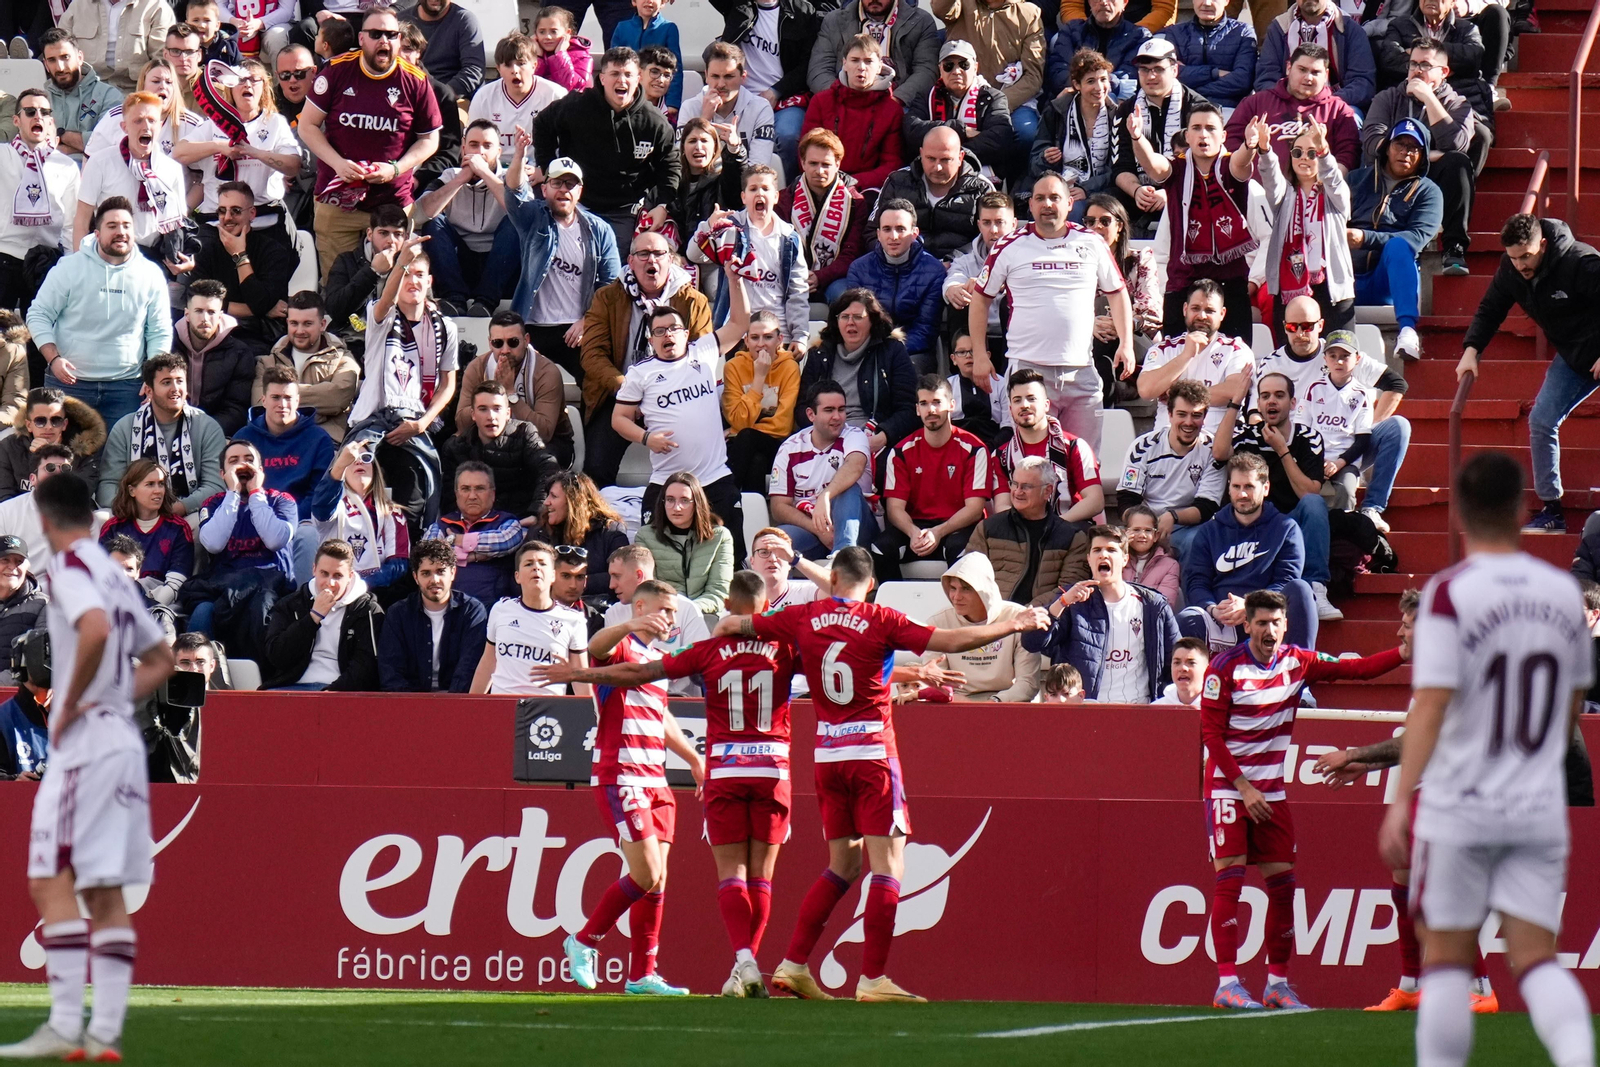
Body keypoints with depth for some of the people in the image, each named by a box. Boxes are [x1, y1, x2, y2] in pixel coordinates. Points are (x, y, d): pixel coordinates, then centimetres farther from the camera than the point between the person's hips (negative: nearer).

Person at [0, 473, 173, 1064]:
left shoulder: (69, 566, -8)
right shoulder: (115, 574, 18)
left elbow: (95, 629, -27)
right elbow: (160, 659, 26)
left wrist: (70, 704, -17)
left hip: (85, 739, -9)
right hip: (126, 742, 9)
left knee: (51, 881, -10)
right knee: (106, 892, 7)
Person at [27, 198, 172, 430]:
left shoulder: (151, 275, 5)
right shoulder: (70, 268, -1)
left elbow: (160, 333, 9)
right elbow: (38, 315, 1)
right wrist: (53, 358, -13)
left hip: (125, 385, 1)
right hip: (68, 383, -1)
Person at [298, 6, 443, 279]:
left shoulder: (415, 82, -2)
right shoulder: (338, 71, -2)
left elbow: (429, 139, 7)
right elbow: (307, 126, 3)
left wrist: (395, 169, -11)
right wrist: (338, 163, -12)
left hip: (393, 204, 0)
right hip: (337, 202, 0)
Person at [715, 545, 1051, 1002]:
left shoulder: (803, 618, 3)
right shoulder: (881, 621, -8)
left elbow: (733, 626, 14)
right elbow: (955, 641, -11)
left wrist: (722, 631, 38)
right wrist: (1014, 625, 0)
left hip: (827, 756, 5)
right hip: (872, 753, -5)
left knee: (843, 865, 17)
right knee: (888, 866, -4)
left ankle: (792, 965, 12)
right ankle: (872, 979, -12)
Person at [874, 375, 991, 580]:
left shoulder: (973, 449, -4)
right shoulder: (902, 452, 4)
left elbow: (974, 508, -8)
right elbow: (895, 507, -1)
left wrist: (938, 532, -24)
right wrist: (914, 533, -24)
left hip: (957, 527, -2)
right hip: (916, 525, 2)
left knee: (959, 547, -37)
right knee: (881, 548, -28)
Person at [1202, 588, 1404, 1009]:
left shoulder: (1298, 662, 2)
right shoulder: (1225, 667, -11)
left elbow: (1357, 668, 3)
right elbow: (1211, 733, -10)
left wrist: (1404, 654, -11)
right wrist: (1244, 788, -14)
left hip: (1270, 791, 5)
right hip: (1228, 786, -5)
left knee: (1282, 883, 2)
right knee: (1229, 880, -11)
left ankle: (1278, 983, 10)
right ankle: (1226, 984, -12)